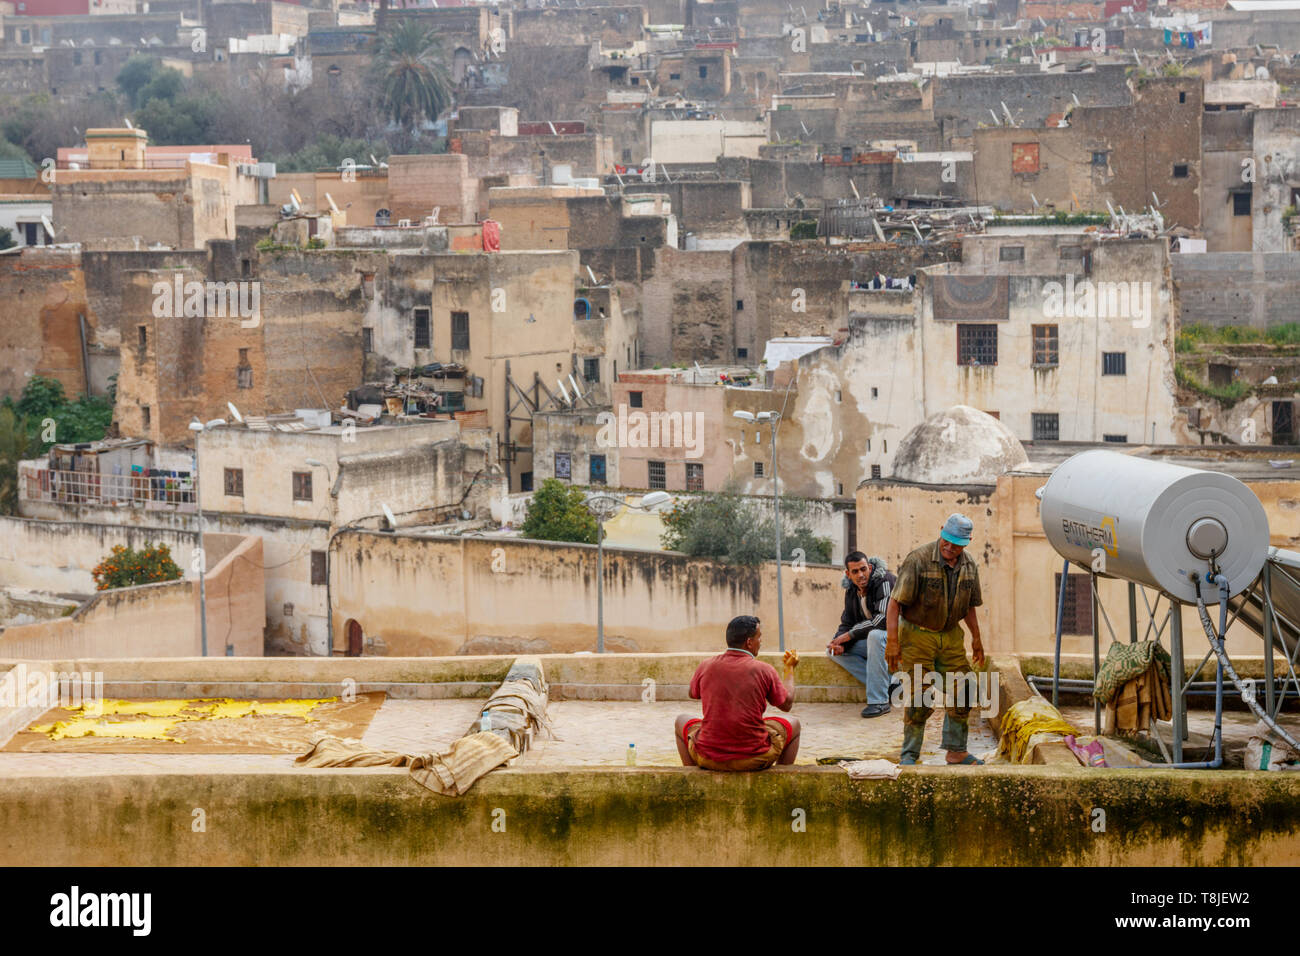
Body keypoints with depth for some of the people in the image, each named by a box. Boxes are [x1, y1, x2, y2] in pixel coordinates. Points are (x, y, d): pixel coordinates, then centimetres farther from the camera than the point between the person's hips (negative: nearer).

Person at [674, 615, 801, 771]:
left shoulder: (706, 667, -4)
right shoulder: (764, 670, -10)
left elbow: (693, 694, 19)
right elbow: (787, 704, 7)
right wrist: (790, 669, 23)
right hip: (754, 760, -1)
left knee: (682, 722, 32)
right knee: (793, 724, 26)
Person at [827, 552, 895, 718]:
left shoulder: (884, 581, -19)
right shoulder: (851, 592, 5)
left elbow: (884, 619, -30)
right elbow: (846, 624, 8)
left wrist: (850, 634, -22)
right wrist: (840, 643, -17)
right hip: (872, 641, 8)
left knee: (875, 634, -39)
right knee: (833, 651, -7)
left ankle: (879, 701, -36)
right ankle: (891, 686, -16)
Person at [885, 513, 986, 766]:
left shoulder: (969, 566, 3)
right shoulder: (918, 560, -17)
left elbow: (969, 606, 18)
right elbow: (895, 602, -18)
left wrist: (976, 639, 20)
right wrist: (892, 641, -22)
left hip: (951, 635, 6)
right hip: (917, 634, -6)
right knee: (920, 697, -9)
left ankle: (956, 751, 17)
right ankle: (910, 755, 2)